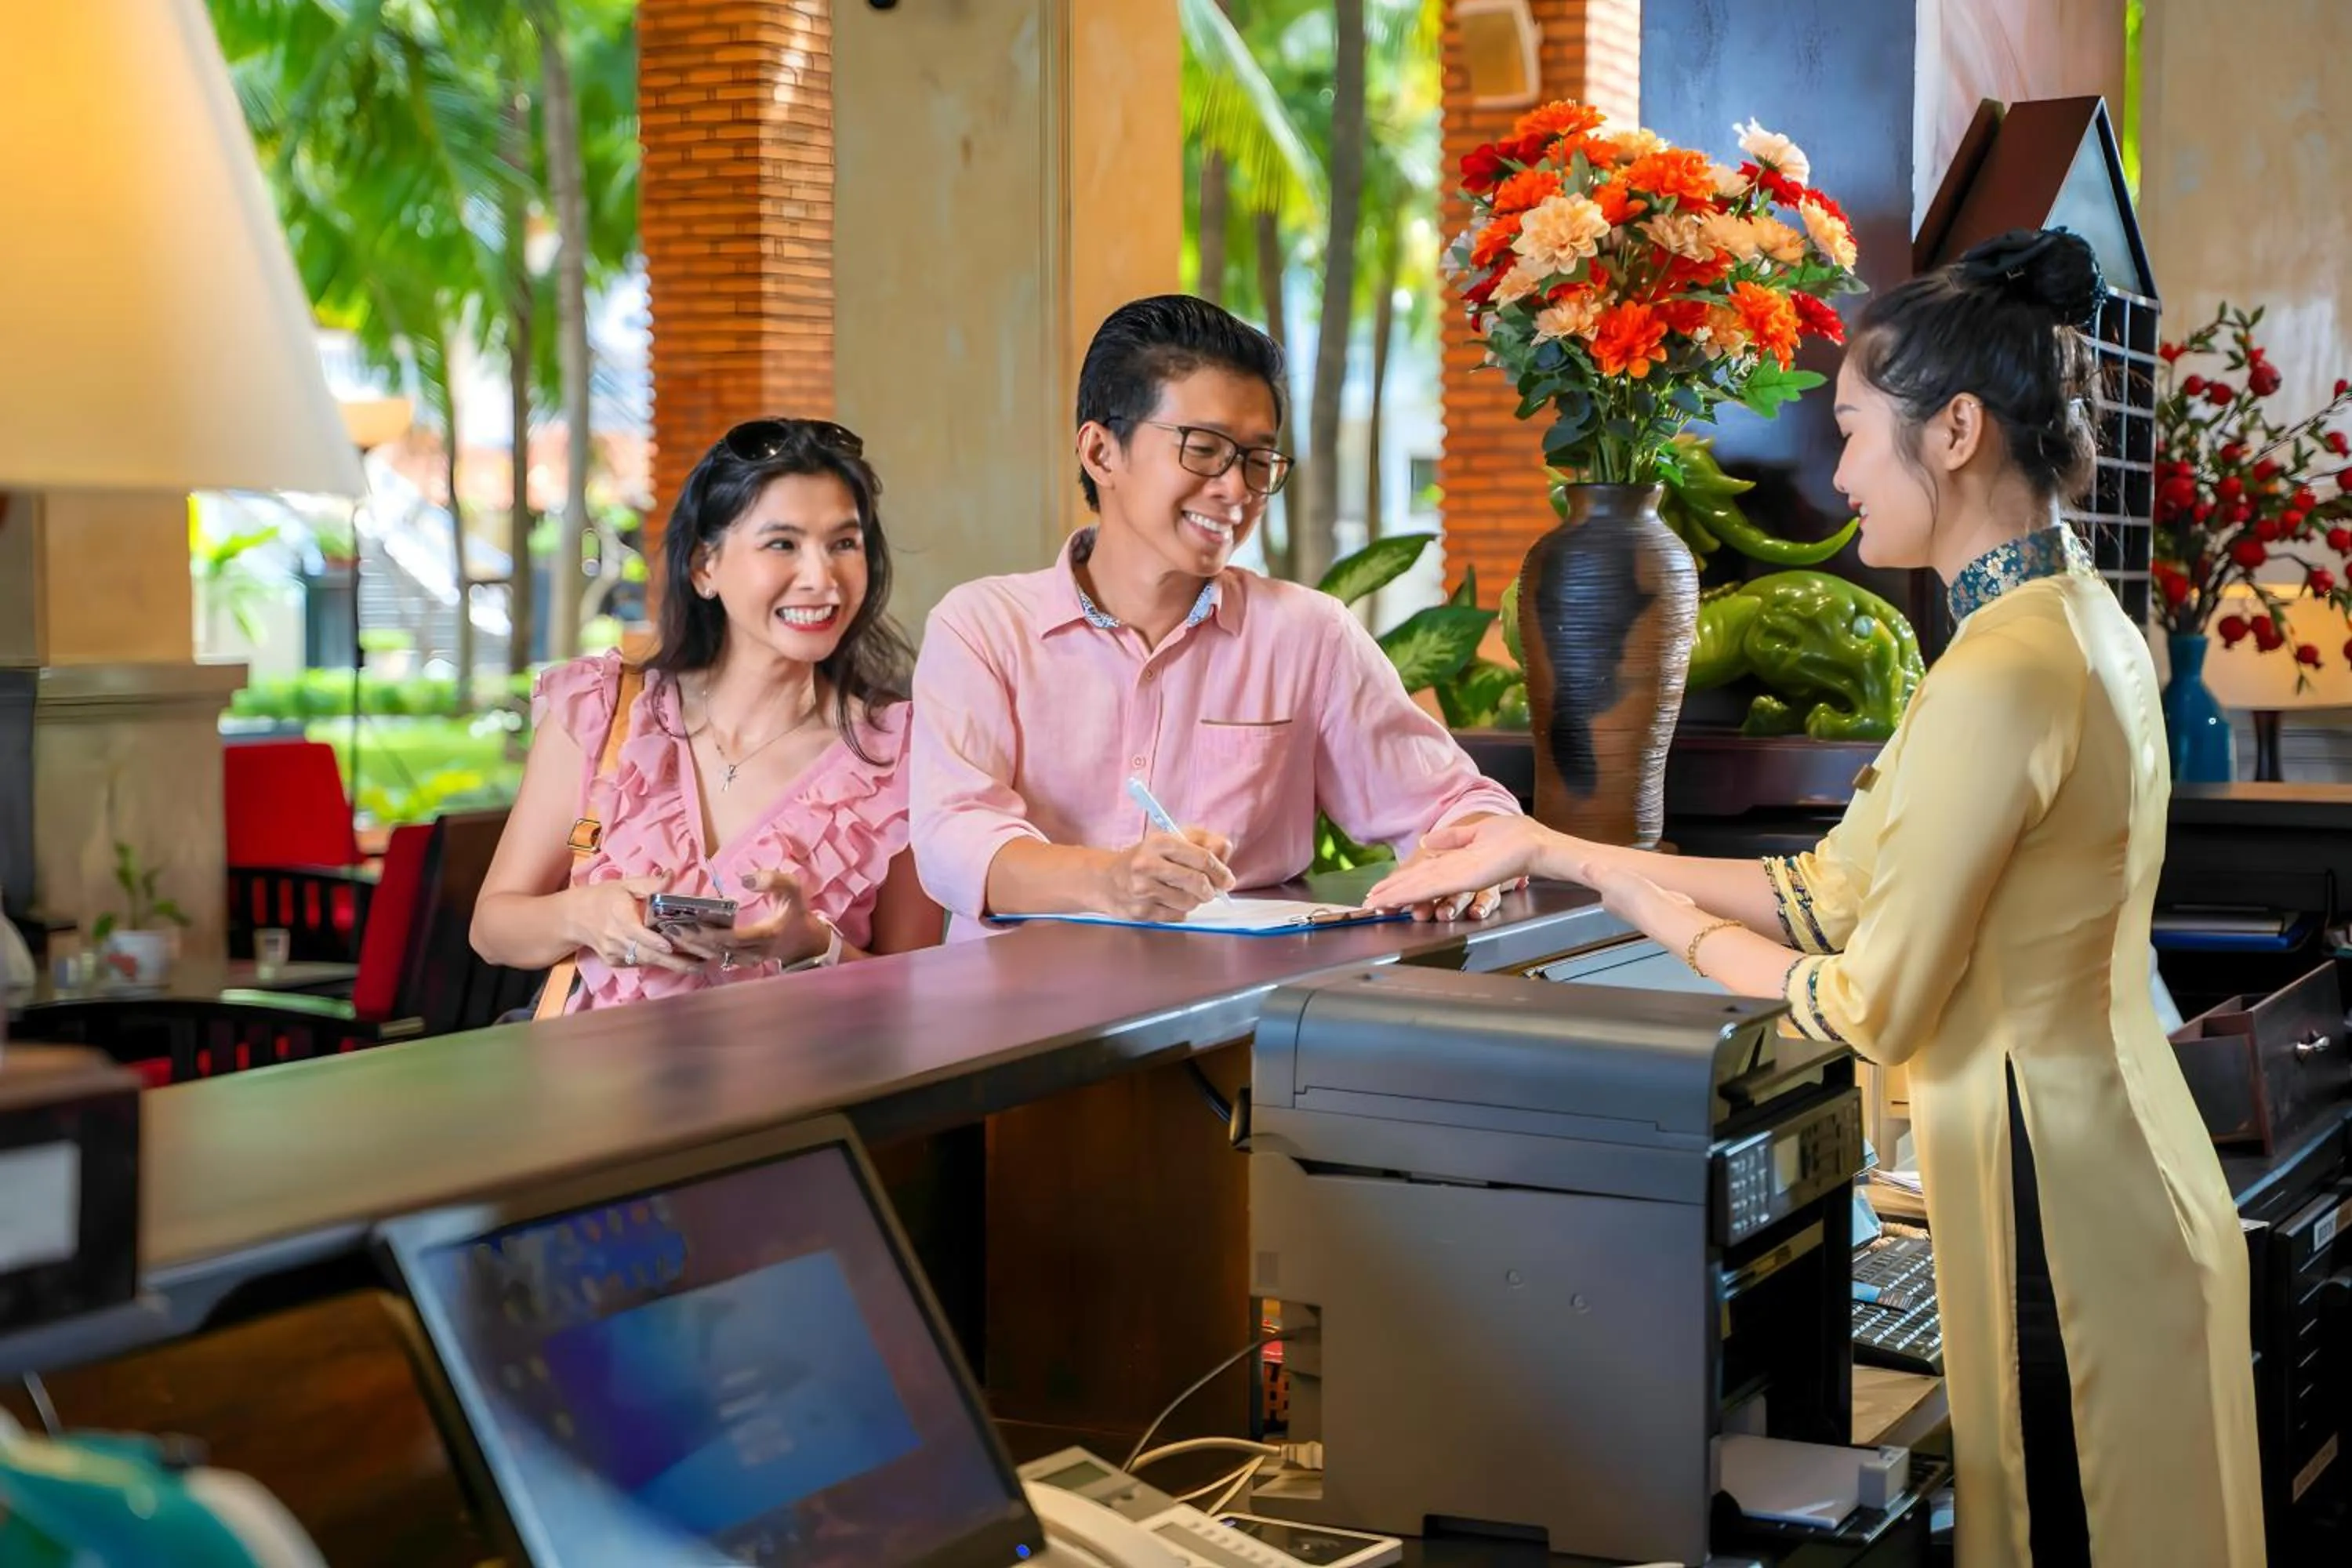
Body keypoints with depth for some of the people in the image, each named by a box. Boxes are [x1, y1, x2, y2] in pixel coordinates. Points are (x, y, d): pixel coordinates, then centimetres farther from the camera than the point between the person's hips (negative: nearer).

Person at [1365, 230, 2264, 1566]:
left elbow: (1873, 1008, -18)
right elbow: (1832, 892, 9)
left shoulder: (2006, 674, -22)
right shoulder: (2074, 619, 8)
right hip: (2100, 1165, 9)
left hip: (2053, 1202, -9)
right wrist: (1551, 852, 8)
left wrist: (1668, 920, -2)